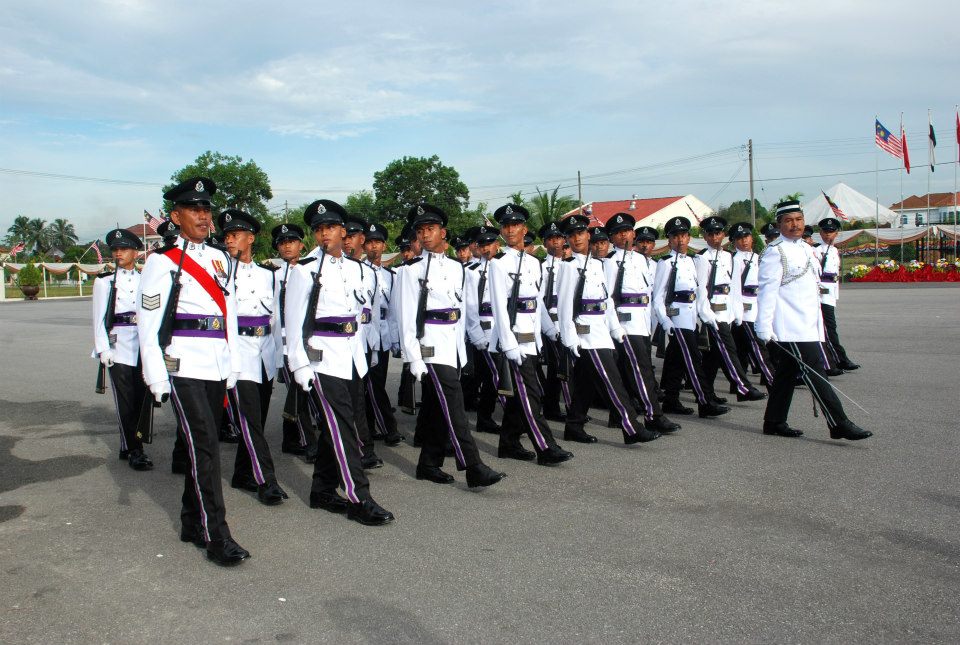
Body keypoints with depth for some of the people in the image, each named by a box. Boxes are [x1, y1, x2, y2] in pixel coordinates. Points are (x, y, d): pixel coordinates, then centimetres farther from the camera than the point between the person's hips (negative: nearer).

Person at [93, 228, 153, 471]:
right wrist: (103, 349, -8)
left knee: (144, 396, 2)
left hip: (144, 346, 3)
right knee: (126, 400, -3)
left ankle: (129, 447, 16)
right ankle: (134, 451, 4)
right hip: (118, 346, -3)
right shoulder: (104, 281, 6)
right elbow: (99, 318, 1)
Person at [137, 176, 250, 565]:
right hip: (184, 366, -6)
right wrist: (156, 376, -11)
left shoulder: (220, 259, 14)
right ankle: (216, 537, -6)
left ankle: (192, 523, 27)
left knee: (204, 445, 13)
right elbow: (147, 322, -6)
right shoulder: (163, 262, -4)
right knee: (205, 446, -10)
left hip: (218, 367, 6)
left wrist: (233, 365, 15)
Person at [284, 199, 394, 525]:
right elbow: (293, 322, -6)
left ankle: (323, 491, 24)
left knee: (336, 427, 12)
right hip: (322, 358, -6)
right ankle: (359, 499, -5)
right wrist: (300, 366, -10)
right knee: (341, 427, -8)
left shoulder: (355, 268, 12)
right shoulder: (305, 271, -5)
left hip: (351, 356, 6)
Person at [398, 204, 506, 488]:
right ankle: (474, 469, -8)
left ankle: (429, 465, 23)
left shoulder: (457, 268, 13)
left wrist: (461, 348, 14)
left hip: (452, 345, 6)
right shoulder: (413, 270, -4)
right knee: (453, 405, -9)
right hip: (430, 345, -6)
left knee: (435, 408, 13)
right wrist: (413, 357, -11)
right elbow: (407, 315, -6)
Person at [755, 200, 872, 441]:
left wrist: (818, 324, 24)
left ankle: (774, 422, 20)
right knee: (815, 374, -8)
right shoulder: (775, 252, -10)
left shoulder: (806, 248, 17)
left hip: (808, 326, 9)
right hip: (791, 328, -9)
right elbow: (767, 291, -15)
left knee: (787, 374, 12)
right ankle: (839, 424, -5)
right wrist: (764, 329, -19)